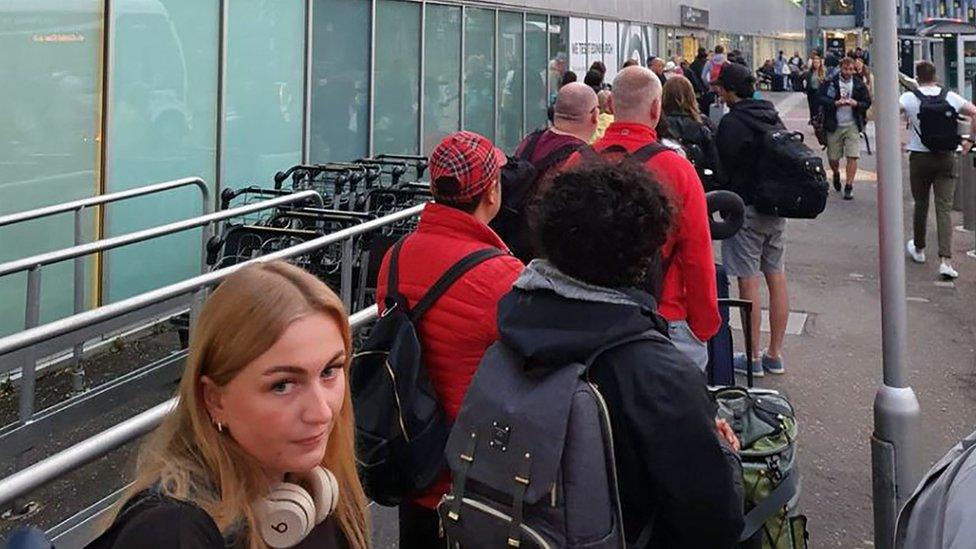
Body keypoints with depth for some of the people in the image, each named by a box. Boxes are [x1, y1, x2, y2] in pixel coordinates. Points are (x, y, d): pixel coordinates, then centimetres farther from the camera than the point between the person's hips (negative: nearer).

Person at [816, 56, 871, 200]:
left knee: (853, 156, -10)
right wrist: (836, 103, -20)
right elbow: (819, 99, -7)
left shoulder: (859, 84, 4)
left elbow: (868, 102, 8)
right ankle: (836, 175, 42)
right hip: (834, 125, 0)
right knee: (833, 157, 9)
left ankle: (849, 186, -2)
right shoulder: (830, 83, -3)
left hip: (852, 125, 1)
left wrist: (856, 103, -13)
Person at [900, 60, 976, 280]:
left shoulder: (909, 98, -3)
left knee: (921, 204, 17)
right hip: (946, 158, 1)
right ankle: (946, 260, -14)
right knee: (944, 208, -3)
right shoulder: (951, 97, 3)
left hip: (919, 157, -1)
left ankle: (918, 249, 34)